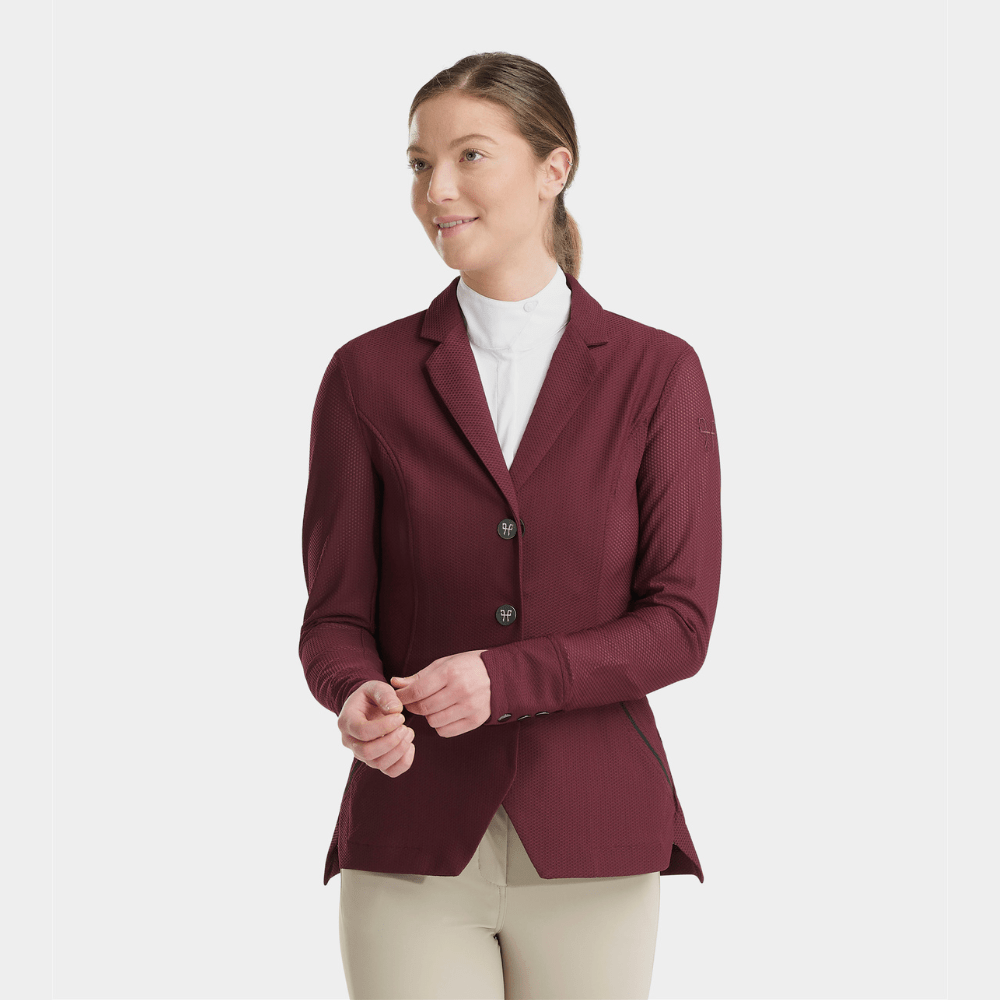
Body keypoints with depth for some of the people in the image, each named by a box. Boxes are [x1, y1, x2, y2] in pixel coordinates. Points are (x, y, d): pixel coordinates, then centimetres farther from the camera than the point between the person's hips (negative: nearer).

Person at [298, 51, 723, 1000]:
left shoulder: (656, 372, 1)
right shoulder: (368, 374, 3)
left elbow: (679, 622, -3)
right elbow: (335, 614, 2)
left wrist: (506, 677, -18)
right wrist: (361, 699, -21)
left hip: (588, 848, 0)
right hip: (413, 846, 0)